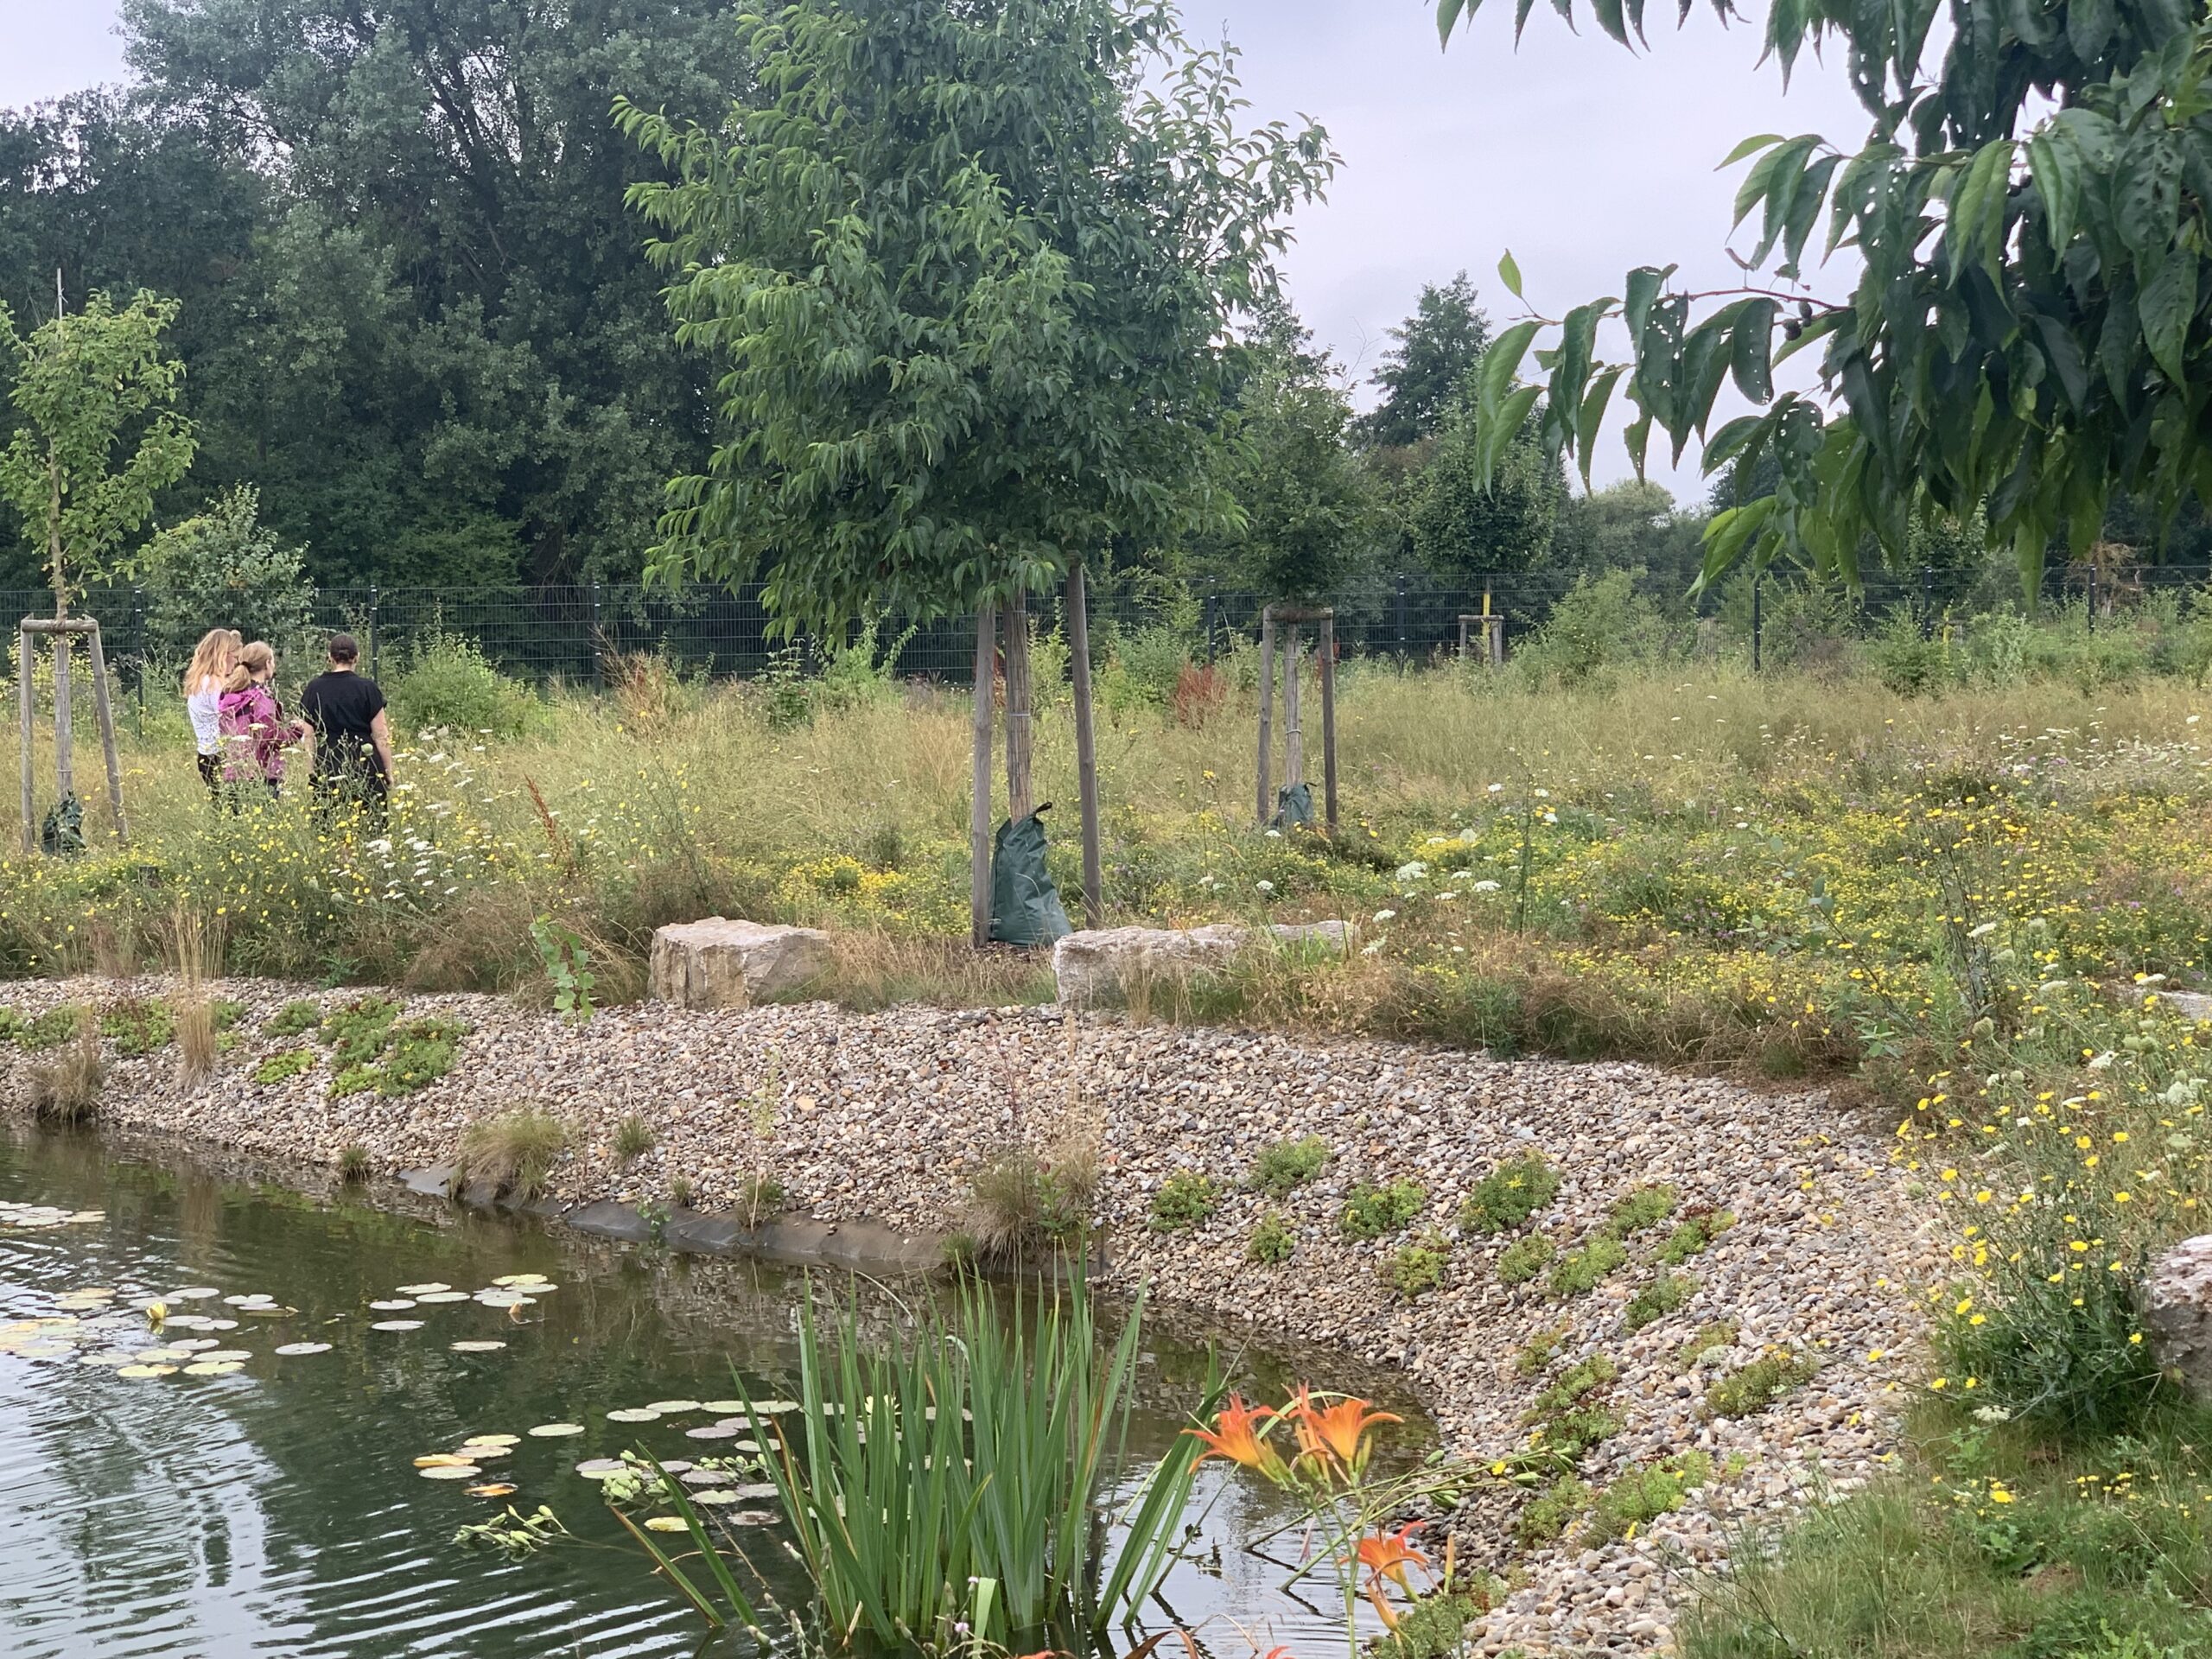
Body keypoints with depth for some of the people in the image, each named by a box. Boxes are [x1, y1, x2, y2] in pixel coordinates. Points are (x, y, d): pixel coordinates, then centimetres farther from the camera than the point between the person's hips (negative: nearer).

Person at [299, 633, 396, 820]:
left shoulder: (315, 688, 4)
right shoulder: (367, 688, -4)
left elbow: (309, 737, 6)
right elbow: (381, 736, -2)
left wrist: (312, 773, 13)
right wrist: (389, 773, 6)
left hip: (327, 765, 2)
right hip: (365, 763, -2)